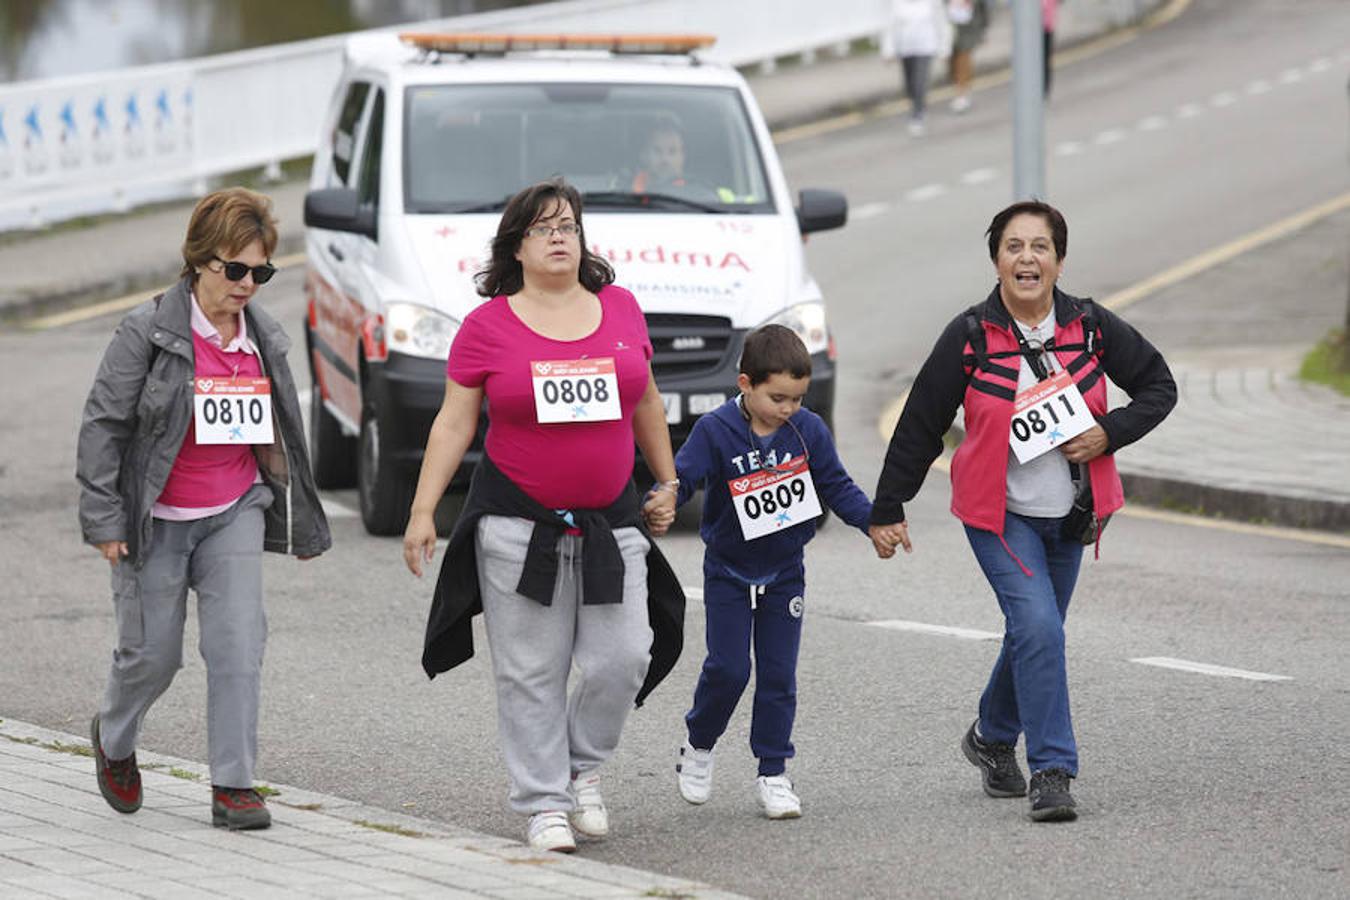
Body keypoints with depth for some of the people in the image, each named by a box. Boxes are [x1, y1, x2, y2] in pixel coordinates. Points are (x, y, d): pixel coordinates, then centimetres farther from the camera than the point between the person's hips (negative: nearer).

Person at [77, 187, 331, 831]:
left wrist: (303, 524, 19)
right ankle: (113, 740, 37)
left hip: (234, 515, 3)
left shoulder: (263, 337, 4)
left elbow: (283, 432, 15)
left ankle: (233, 787, -5)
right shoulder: (148, 331, -12)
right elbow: (103, 423, -9)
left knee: (239, 643, -10)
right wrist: (104, 518, -13)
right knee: (153, 652, 5)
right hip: (155, 519, -3)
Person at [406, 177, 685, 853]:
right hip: (519, 525, -3)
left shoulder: (619, 309, 5)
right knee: (531, 673, 0)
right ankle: (544, 803, 9)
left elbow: (646, 404, 18)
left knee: (623, 658, -3)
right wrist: (422, 511, -6)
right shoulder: (488, 326, -3)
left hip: (609, 523, 3)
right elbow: (453, 423, 0)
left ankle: (583, 766, 21)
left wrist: (668, 482, 22)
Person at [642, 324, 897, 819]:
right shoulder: (715, 431, -16)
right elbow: (682, 475, -21)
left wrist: (875, 523, -9)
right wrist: (661, 506, -42)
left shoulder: (808, 430, -6)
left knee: (779, 675, 3)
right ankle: (698, 746, 20)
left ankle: (773, 773, 11)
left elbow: (837, 486, 3)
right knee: (728, 668, -6)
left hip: (784, 573, 3)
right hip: (729, 573, -3)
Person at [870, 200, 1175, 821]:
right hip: (1000, 513, -4)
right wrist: (888, 508, 0)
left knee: (1034, 631, 15)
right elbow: (921, 423, -3)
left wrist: (1109, 433, -11)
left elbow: (1159, 386, 6)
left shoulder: (1091, 328, -4)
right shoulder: (970, 338, -10)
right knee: (1038, 628, -19)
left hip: (1069, 514, 4)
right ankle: (1052, 772, -14)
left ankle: (992, 737, 41)